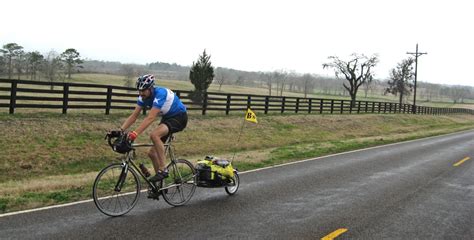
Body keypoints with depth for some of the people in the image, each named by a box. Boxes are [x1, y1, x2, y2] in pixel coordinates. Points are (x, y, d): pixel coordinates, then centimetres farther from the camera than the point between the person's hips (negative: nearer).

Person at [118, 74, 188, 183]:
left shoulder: (160, 93, -31)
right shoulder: (143, 96, -8)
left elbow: (150, 118, -39)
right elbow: (134, 115, -7)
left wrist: (135, 133, -46)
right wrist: (120, 130, -20)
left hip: (179, 117, -8)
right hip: (167, 117, 9)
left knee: (154, 135, -34)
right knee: (152, 153, 3)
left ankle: (163, 170, -23)